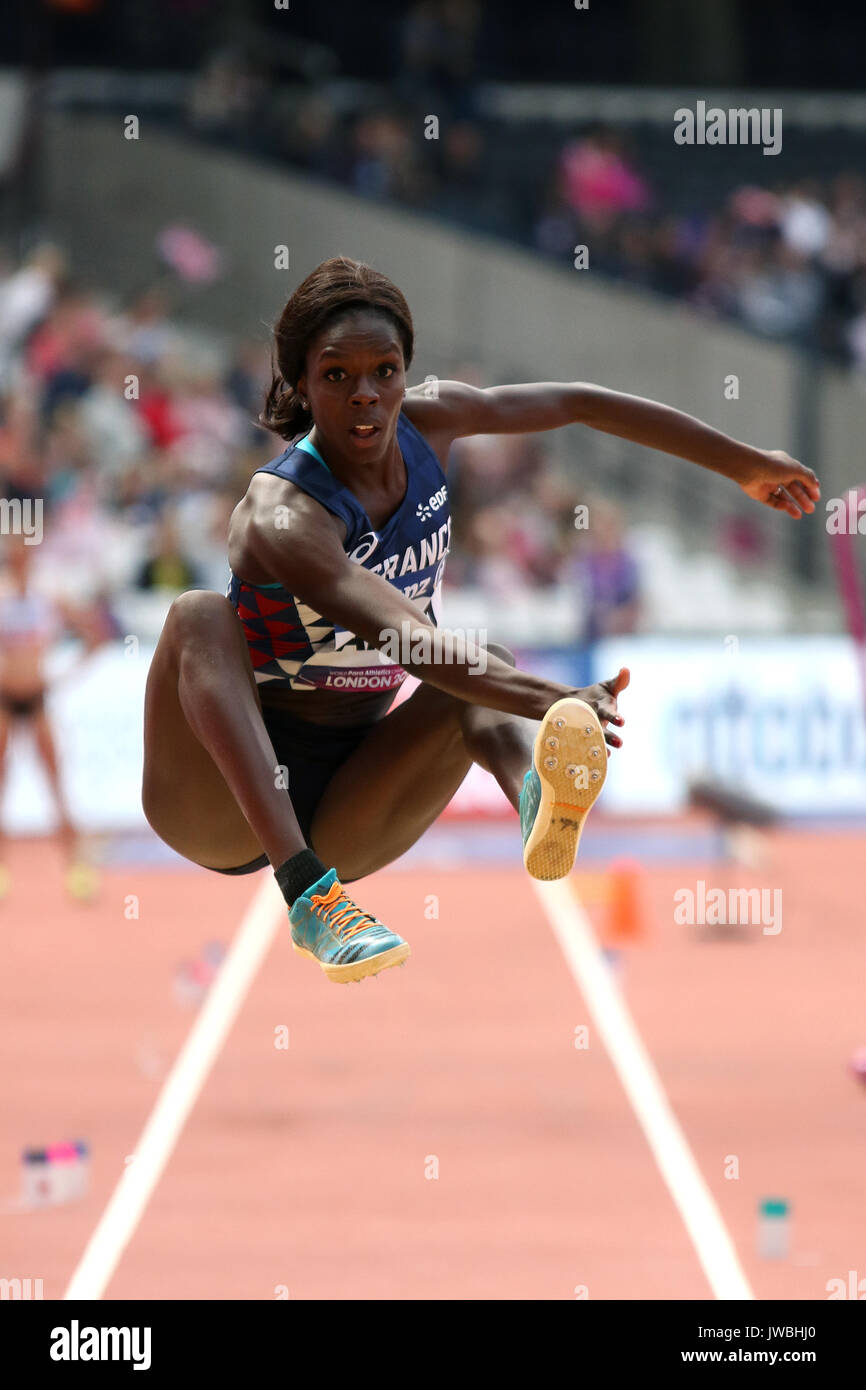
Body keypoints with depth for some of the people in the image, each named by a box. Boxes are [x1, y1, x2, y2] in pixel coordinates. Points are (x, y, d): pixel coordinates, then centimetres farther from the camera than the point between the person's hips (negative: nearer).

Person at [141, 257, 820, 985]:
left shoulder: (428, 422, -3)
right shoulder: (283, 517, -25)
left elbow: (575, 404, 11)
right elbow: (409, 644, -40)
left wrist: (743, 462, 19)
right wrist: (554, 702, -54)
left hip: (340, 818, 6)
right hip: (225, 807, -6)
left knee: (486, 672, -17)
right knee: (201, 616, -32)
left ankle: (539, 809, -52)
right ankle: (308, 894, -52)